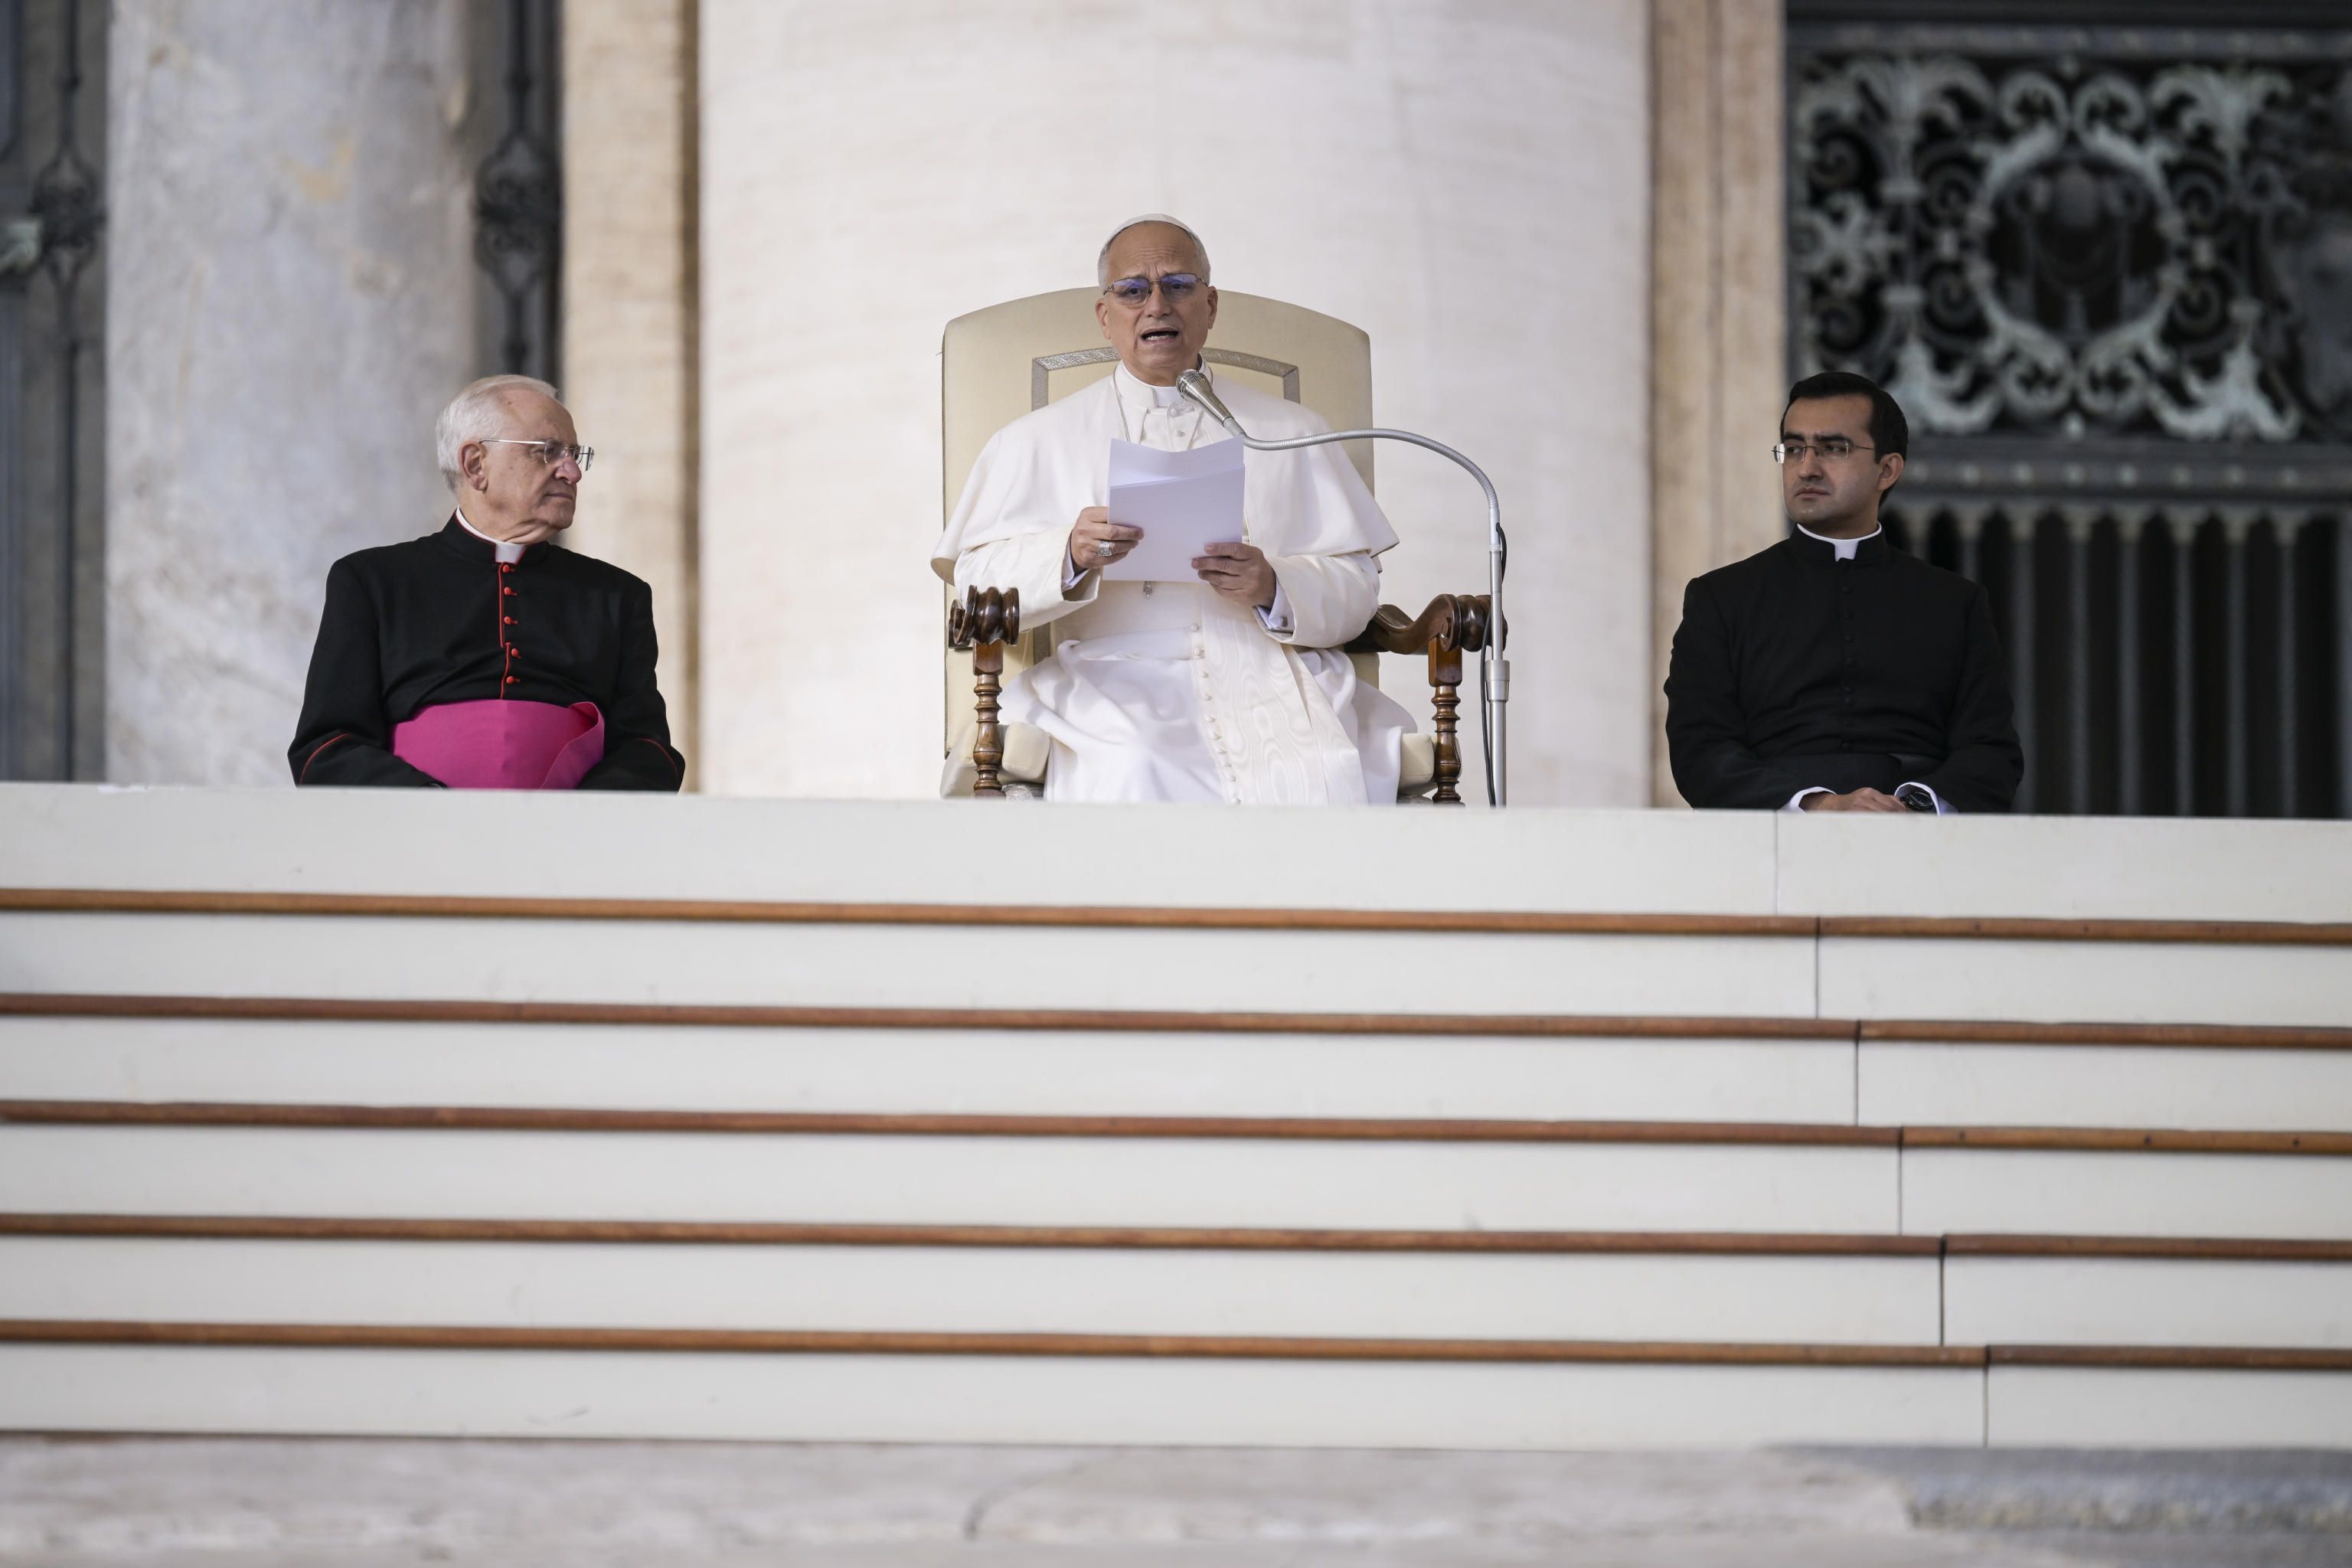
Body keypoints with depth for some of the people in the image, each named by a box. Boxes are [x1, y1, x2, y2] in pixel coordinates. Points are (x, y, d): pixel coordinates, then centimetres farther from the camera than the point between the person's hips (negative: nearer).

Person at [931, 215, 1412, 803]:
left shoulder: (1290, 433, 21)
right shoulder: (1038, 441, 19)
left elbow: (1356, 587, 12)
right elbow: (977, 579, 6)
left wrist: (1274, 587, -10)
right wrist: (1070, 553, -15)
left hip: (1273, 676, 1)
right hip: (1121, 683, -1)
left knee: (1331, 777, -32)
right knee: (1131, 775, -36)